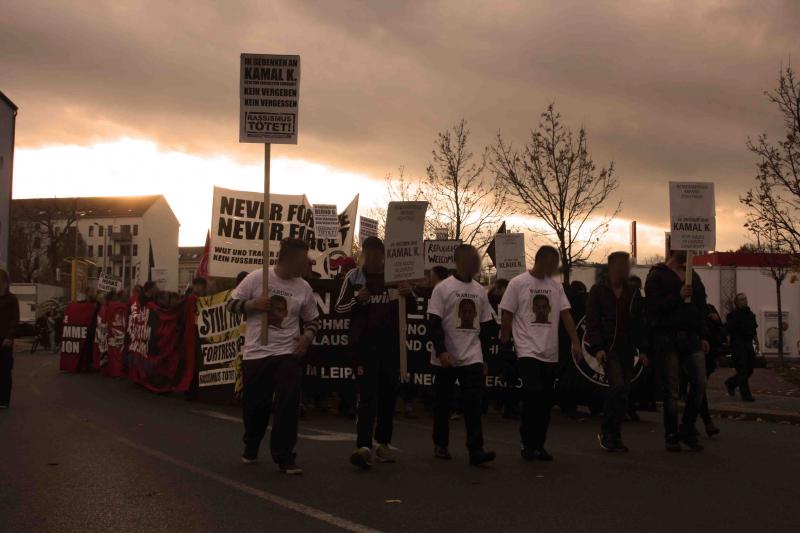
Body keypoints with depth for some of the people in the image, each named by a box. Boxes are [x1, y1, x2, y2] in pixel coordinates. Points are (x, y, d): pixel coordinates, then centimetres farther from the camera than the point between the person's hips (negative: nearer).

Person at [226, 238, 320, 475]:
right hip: (256, 353, -2)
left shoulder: (304, 287, 4)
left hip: (288, 353, 2)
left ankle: (284, 456, 2)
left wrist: (308, 336, -5)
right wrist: (254, 304, -16)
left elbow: (313, 319, 14)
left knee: (288, 404, -9)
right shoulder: (256, 278, -5)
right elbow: (232, 303, 1)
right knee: (255, 404, 9)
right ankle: (251, 447, 36)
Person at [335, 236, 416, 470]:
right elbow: (339, 307, 5)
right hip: (364, 345, -3)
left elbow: (412, 309, 9)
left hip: (391, 345, 3)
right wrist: (357, 299, -15)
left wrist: (409, 295, -13)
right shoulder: (354, 278, 1)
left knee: (388, 394, 10)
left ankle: (383, 442, 24)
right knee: (367, 394, -11)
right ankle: (364, 447, -18)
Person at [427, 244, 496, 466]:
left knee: (473, 403, -6)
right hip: (446, 358, -3)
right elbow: (434, 323, -10)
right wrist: (441, 351, -18)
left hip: (472, 357, 3)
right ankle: (440, 445, 24)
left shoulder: (480, 291, 9)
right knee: (443, 402, 9)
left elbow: (485, 325, 14)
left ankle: (476, 450, -7)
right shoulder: (443, 288, -6)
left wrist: (483, 356, 12)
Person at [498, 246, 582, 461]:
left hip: (550, 353, 5)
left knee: (545, 402, 8)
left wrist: (575, 342, -4)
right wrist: (505, 344, -2)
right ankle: (528, 443, 1)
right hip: (528, 350, -5)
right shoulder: (517, 283, -3)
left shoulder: (556, 286, 10)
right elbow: (506, 316, -1)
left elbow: (566, 314, 6)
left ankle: (539, 445, 21)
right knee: (533, 395, -15)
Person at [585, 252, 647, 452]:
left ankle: (615, 436, 13)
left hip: (627, 348, 5)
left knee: (624, 391, 3)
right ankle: (606, 432, -3)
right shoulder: (598, 291, -1)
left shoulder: (633, 293, 13)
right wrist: (597, 348, -15)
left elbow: (640, 323, 14)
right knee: (617, 385, -19)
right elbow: (592, 321, -6)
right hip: (607, 347, -5)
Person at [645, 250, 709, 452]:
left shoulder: (693, 276, 18)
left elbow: (701, 307, 19)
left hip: (691, 337, 5)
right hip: (667, 338, -5)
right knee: (671, 390, 0)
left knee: (700, 383, -3)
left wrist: (704, 336, 12)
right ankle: (671, 435, 12)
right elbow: (654, 306, -11)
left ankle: (688, 430, 12)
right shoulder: (657, 275, -1)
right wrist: (678, 296, -22)